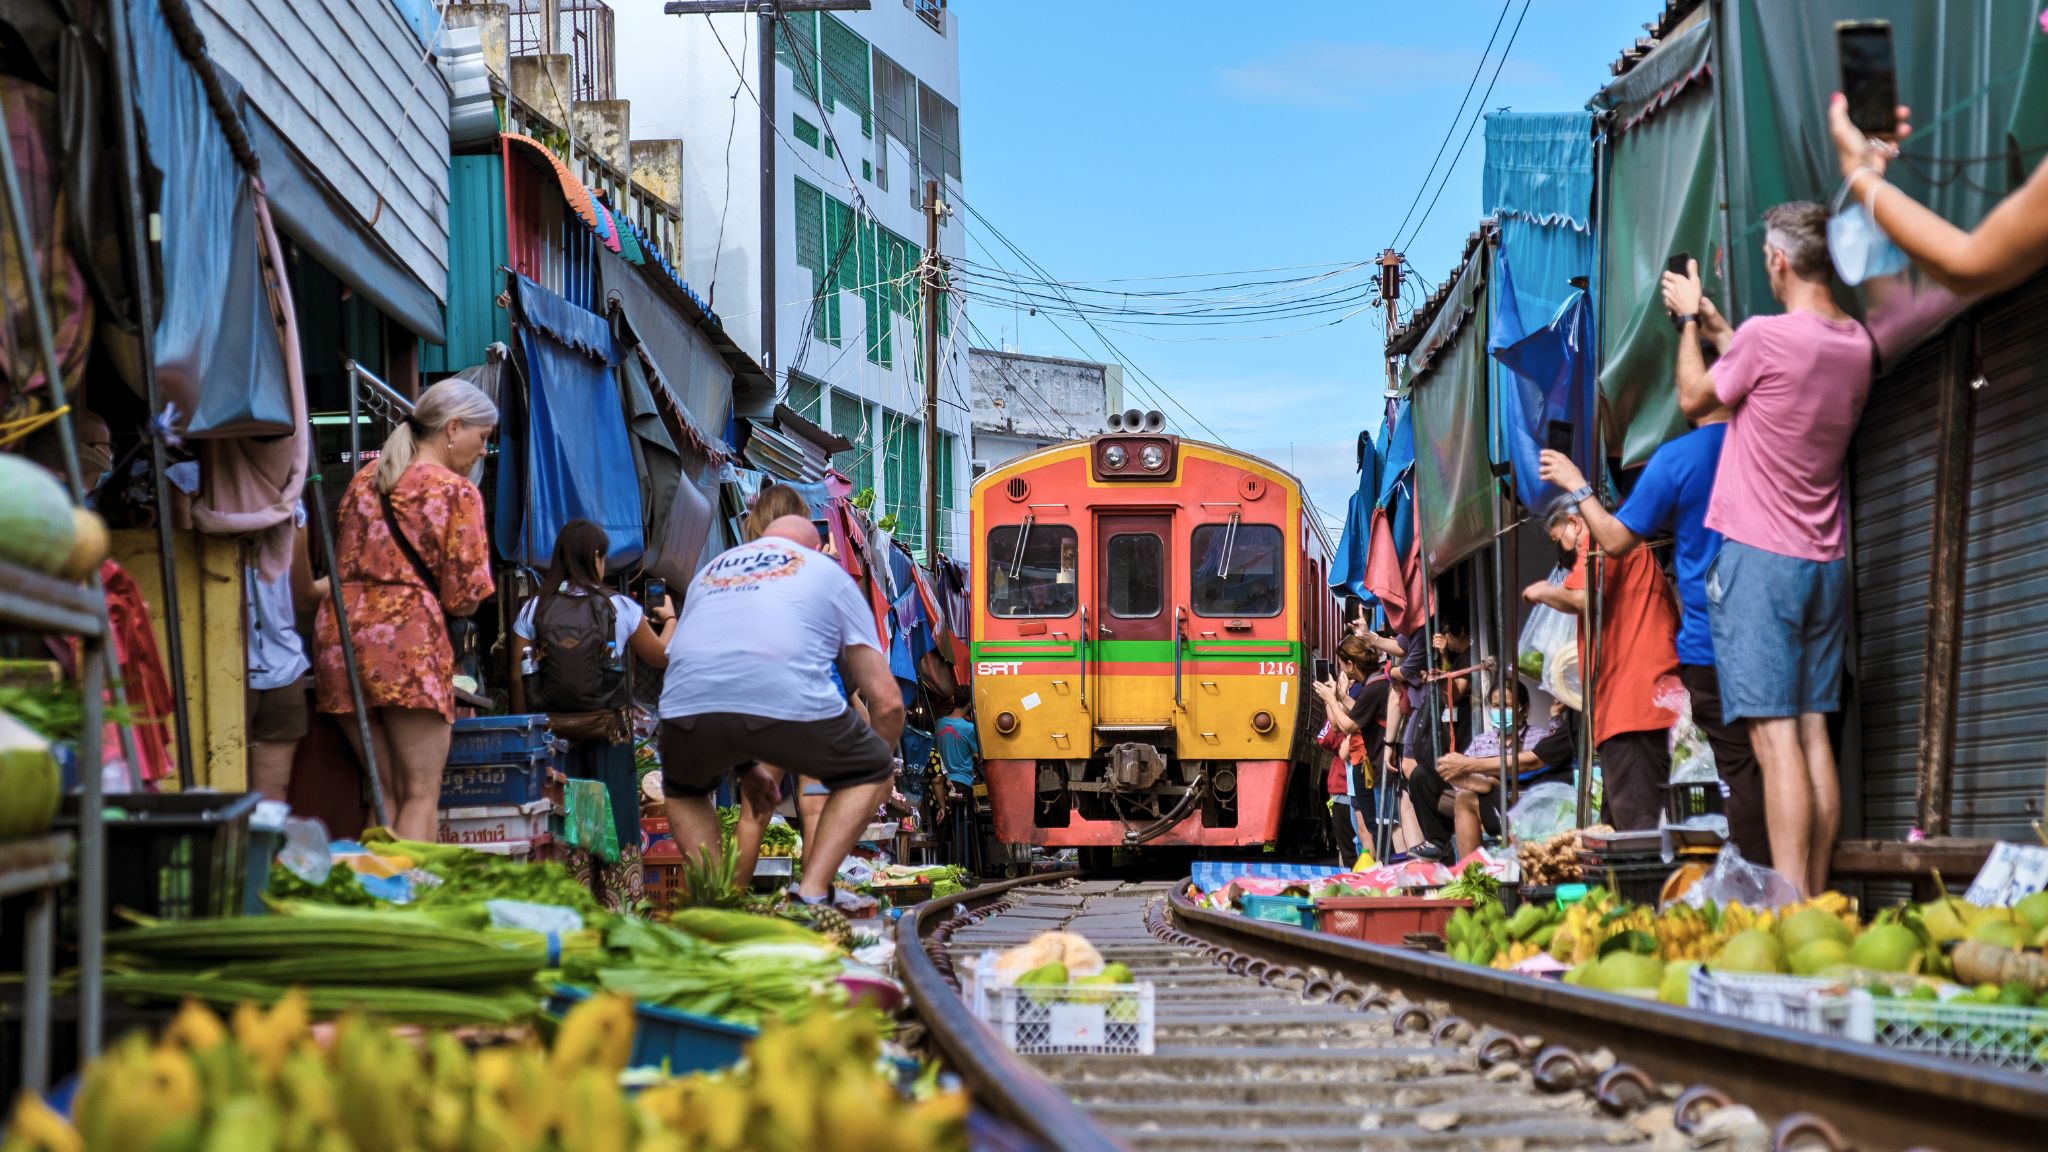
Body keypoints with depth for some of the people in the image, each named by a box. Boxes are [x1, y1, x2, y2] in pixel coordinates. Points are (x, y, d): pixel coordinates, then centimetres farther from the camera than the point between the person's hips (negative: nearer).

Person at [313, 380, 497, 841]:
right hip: (407, 638, -7)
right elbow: (463, 597, -4)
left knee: (387, 792, 13)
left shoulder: (364, 481, 19)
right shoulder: (456, 492, -2)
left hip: (338, 631, 7)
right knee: (422, 794, -3)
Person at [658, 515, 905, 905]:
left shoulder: (710, 570, 38)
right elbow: (887, 701, 25)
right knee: (869, 772, 25)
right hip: (789, 701, -3)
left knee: (684, 788, 36)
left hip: (688, 711, 3)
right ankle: (811, 895, 9)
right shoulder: (829, 573, 29)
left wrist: (744, 767, 51)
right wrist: (876, 773, 43)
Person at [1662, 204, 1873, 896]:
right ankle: (1815, 903, 7)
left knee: (1774, 734, -10)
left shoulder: (1768, 335, -14)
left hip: (1758, 557, -7)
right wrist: (1713, 323, 32)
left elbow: (1694, 399, 3)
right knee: (1814, 731, 7)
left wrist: (1689, 320, 17)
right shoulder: (1857, 345, 7)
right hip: (1826, 561, 7)